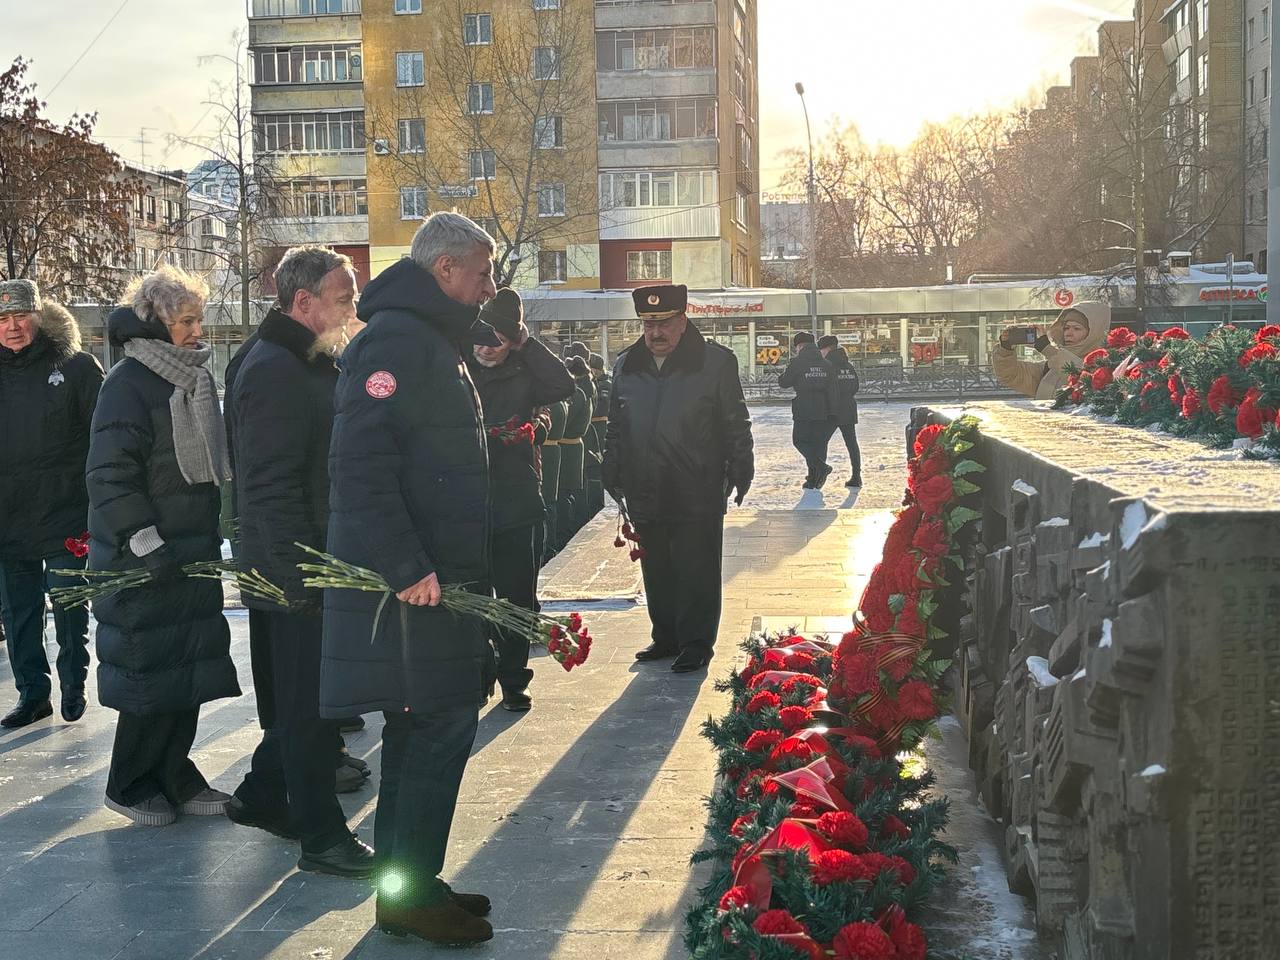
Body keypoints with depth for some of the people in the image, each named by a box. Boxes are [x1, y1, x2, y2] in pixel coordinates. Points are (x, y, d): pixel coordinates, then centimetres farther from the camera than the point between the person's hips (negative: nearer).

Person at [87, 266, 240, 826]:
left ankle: (175, 779, 23)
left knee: (187, 668, 11)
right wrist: (148, 546, -22)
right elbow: (110, 476, -18)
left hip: (192, 550, 8)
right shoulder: (129, 382, -13)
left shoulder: (193, 376, 12)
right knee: (151, 673, -2)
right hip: (143, 560, -8)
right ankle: (130, 786, 15)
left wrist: (213, 530, 18)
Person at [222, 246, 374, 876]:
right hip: (298, 568, -10)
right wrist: (302, 574, -26)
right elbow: (272, 486, -24)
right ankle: (320, 836, 7)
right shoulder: (273, 370, -18)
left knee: (301, 699, 19)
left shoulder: (313, 364, 15)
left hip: (321, 561, 10)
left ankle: (261, 797, 34)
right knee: (309, 705, -2)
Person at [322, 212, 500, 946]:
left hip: (439, 574, 10)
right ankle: (411, 893, 3)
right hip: (411, 582, -10)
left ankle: (407, 884, 22)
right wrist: (406, 568, -26)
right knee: (442, 725, -6)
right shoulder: (394, 340, -15)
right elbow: (361, 465, -24)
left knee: (424, 728, 13)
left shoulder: (435, 342, 19)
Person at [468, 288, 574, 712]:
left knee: (517, 598, 7)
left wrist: (527, 344, -11)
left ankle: (514, 681, 18)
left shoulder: (523, 373, 4)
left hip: (514, 504, 1)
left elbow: (564, 386, -14)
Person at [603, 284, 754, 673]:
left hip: (698, 497, -4)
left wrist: (740, 475, -6)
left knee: (696, 574, 2)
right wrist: (613, 477, 13)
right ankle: (666, 637, 25)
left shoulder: (716, 363, -4)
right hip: (644, 496, 5)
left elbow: (736, 426, -1)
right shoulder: (626, 366, 9)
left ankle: (696, 643, 13)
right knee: (656, 574, 12)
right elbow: (615, 428, 16)